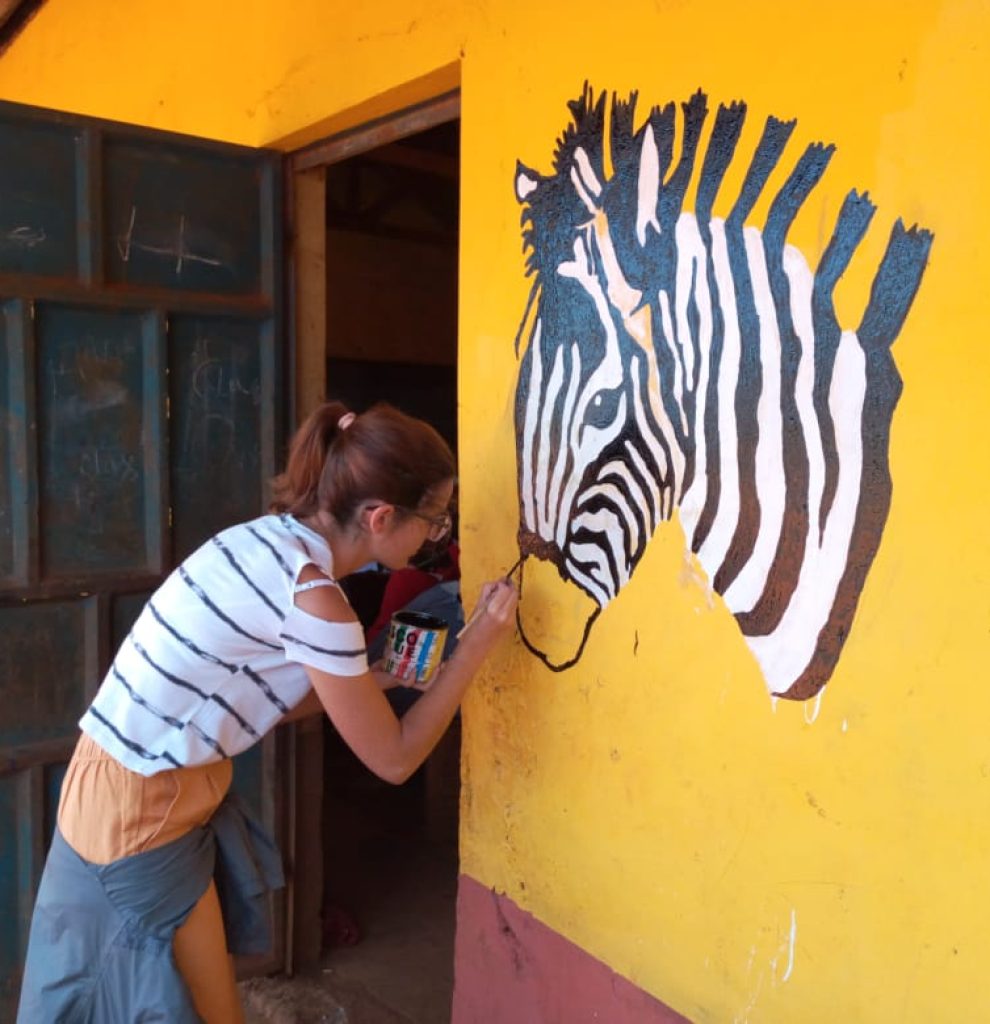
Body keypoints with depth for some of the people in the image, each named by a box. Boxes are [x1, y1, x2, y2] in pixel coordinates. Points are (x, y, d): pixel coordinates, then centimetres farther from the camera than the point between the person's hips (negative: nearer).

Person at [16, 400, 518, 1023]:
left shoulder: (274, 539, 0)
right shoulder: (313, 597, -26)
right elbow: (394, 759, -15)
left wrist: (378, 676, 5)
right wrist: (479, 643, -13)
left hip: (147, 786, 9)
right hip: (141, 811, -8)